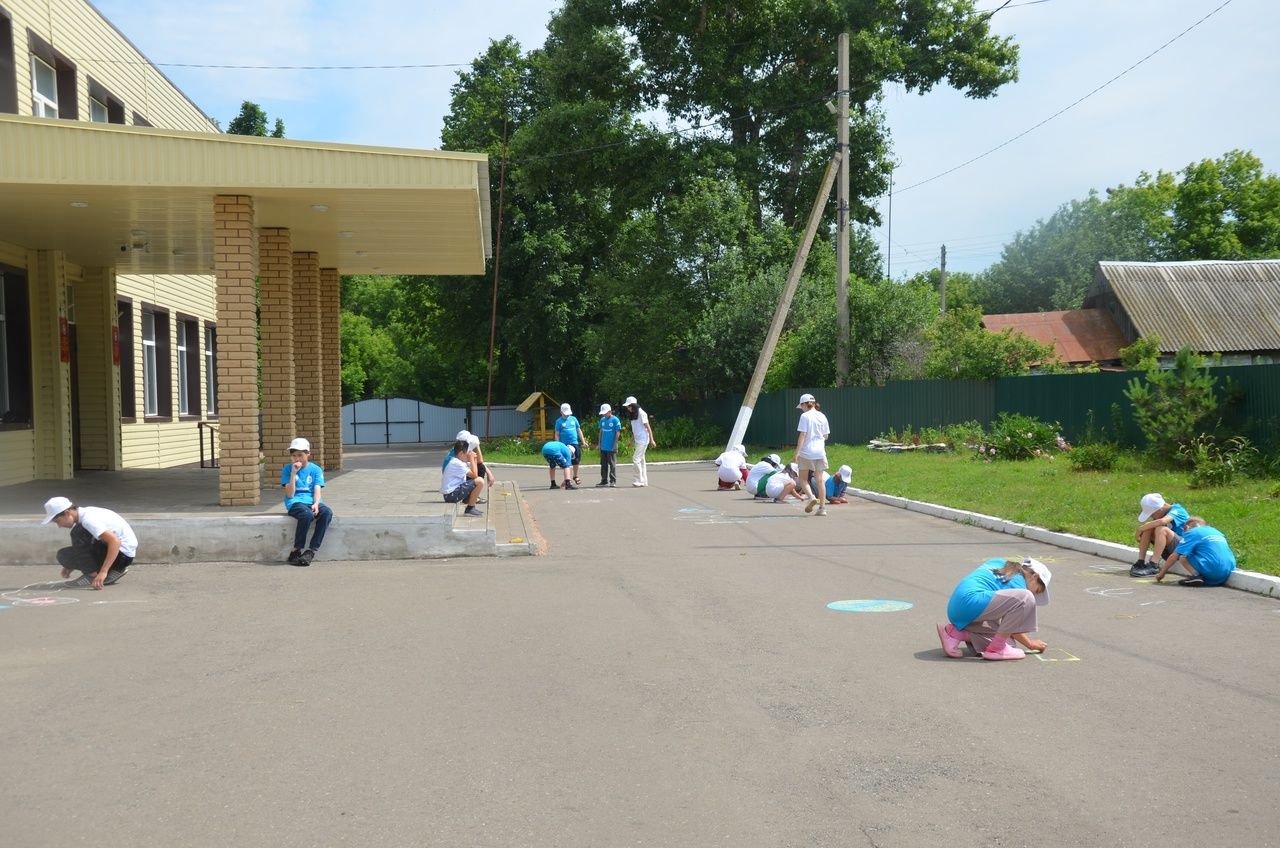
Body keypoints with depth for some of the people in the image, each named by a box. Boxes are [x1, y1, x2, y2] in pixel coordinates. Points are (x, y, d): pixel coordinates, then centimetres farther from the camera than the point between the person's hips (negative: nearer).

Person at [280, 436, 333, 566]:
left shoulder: (316, 469, 11)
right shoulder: (287, 469, 7)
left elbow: (317, 490, 0)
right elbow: (290, 494, -2)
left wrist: (316, 504, -21)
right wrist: (293, 473, -9)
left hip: (312, 502, 2)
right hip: (295, 503, -2)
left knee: (327, 512, -31)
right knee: (307, 514, -37)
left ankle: (311, 551, -26)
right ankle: (297, 550, -21)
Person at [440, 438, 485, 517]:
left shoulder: (457, 461, 14)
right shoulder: (457, 463, -17)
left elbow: (474, 474, 16)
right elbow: (474, 475, -18)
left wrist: (474, 459, 5)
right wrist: (472, 459, -8)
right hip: (451, 495, -10)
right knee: (480, 481, -19)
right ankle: (470, 509, -10)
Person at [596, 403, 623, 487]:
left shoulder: (615, 420, -8)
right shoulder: (602, 420, 9)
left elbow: (618, 433, -9)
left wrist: (614, 445, -12)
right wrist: (599, 444, 12)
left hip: (611, 448, -6)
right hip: (603, 447, 6)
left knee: (612, 464, 1)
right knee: (603, 465, 11)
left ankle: (613, 481, 6)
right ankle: (604, 481, 18)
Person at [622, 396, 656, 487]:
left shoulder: (641, 413, -13)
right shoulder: (632, 414, 12)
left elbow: (648, 427, -13)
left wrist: (652, 440, -16)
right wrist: (632, 441, 19)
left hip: (643, 440, -9)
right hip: (637, 441, 9)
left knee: (636, 459, -12)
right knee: (641, 460, 10)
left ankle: (639, 480, -8)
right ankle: (644, 481, 15)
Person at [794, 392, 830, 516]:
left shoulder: (805, 416, -8)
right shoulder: (822, 416, 9)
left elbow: (802, 435, -12)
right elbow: (826, 436, 13)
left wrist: (797, 452, -11)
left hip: (806, 451, -5)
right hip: (820, 452, 5)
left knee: (803, 478, 11)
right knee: (819, 480, 7)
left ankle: (811, 497, -11)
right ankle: (822, 507, 3)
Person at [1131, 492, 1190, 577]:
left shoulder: (1177, 510, -15)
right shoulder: (1163, 513, 7)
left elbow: (1162, 521, -35)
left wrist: (1140, 529, -26)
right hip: (1168, 551, 7)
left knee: (1161, 529, -31)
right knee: (1148, 529, -11)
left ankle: (1153, 566, -32)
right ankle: (1140, 562, -15)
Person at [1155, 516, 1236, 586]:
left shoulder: (1192, 532, 6)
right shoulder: (1215, 531, 24)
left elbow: (1174, 556, 3)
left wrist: (1161, 573, 14)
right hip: (1227, 575, 7)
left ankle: (1197, 576, -14)